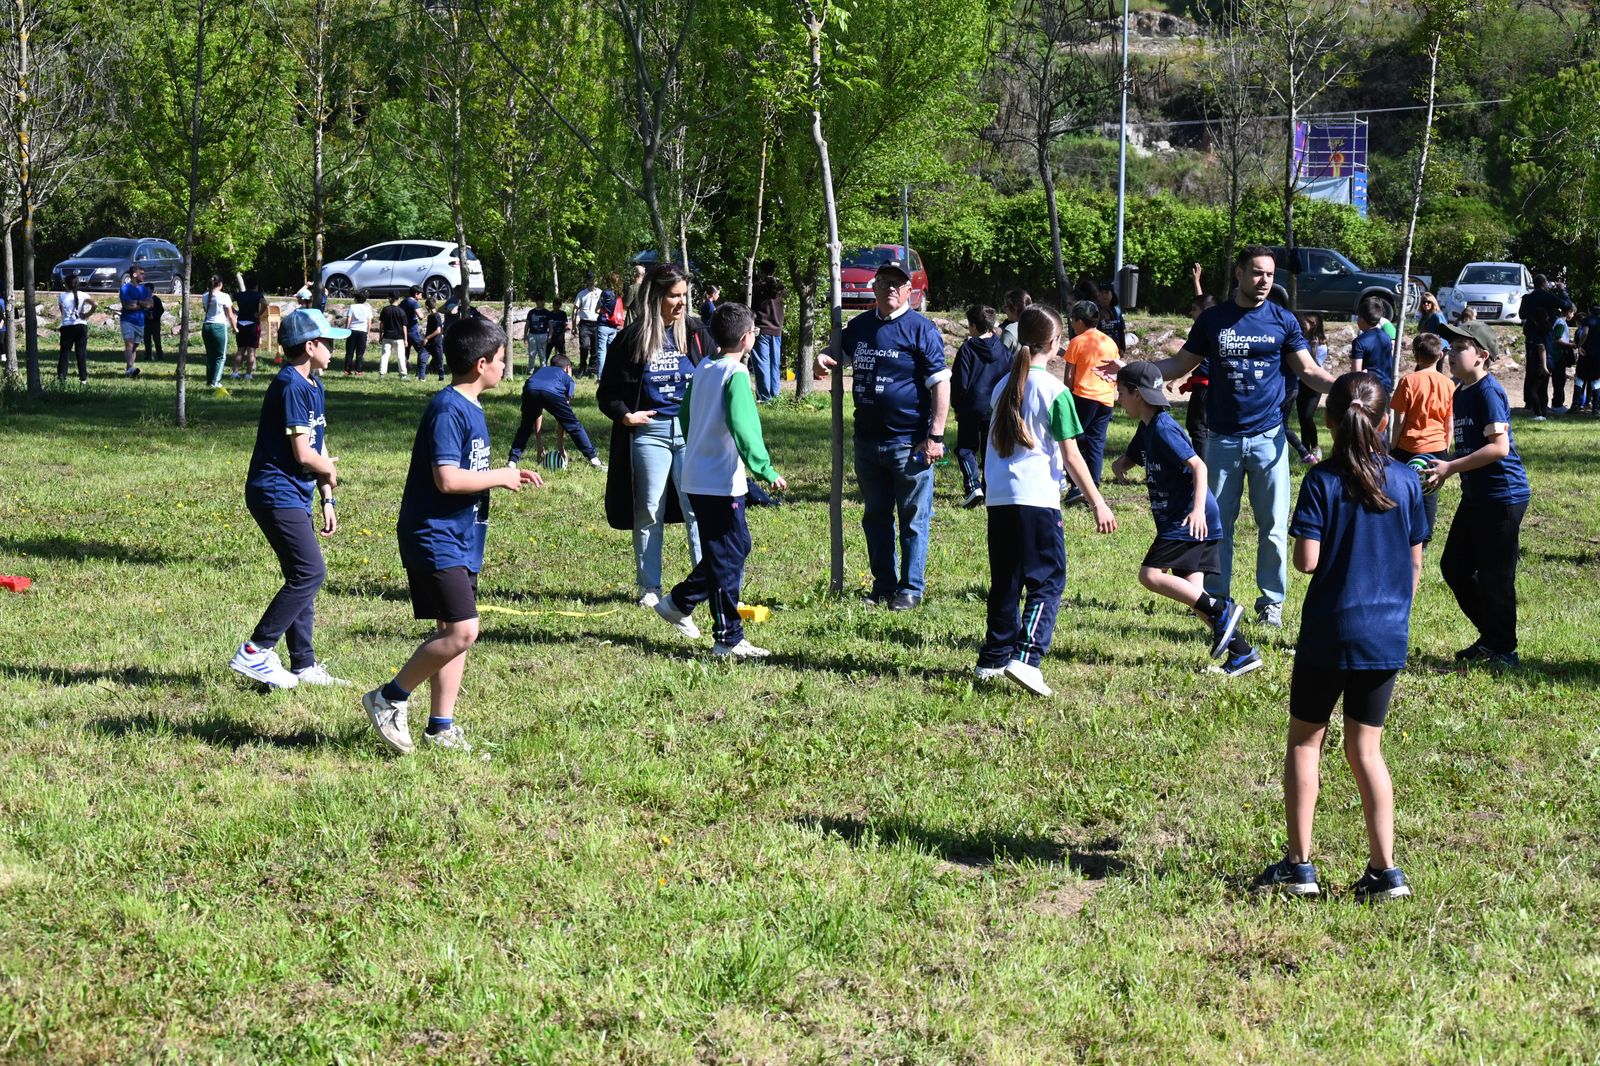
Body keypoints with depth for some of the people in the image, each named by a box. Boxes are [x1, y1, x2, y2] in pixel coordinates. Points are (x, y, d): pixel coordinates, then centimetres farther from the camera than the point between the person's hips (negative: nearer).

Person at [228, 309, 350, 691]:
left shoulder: (313, 386, 15)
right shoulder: (291, 386, -17)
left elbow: (318, 447, 18)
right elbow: (304, 454, -19)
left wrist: (327, 501, 14)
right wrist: (330, 473, 0)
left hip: (297, 496, 10)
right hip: (277, 493, -10)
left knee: (303, 576, 12)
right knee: (310, 572, -14)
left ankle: (304, 666, 18)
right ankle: (254, 652, -11)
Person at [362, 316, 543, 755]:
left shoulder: (470, 407, 14)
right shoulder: (447, 409, -17)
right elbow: (447, 479, -24)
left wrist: (507, 477, 10)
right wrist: (499, 477, -12)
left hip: (460, 541, 10)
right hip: (434, 539, -10)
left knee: (453, 633, 11)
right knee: (462, 630, -16)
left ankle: (441, 729, 17)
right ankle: (389, 698, -3)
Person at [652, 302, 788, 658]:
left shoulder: (702, 369, 10)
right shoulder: (736, 374, -15)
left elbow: (685, 414, 19)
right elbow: (743, 428, -24)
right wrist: (767, 471, -22)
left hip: (697, 478, 9)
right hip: (721, 482, -9)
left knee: (736, 546, 19)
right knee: (728, 556, -3)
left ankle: (678, 602, 23)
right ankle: (728, 639, 2)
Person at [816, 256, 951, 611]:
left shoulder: (921, 329, -7)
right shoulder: (859, 326, 11)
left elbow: (940, 384, -10)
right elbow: (841, 352, 31)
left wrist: (935, 435, -16)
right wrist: (823, 359, 5)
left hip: (909, 443, -6)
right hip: (868, 440, 6)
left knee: (912, 520, 0)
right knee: (875, 518, 13)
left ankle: (911, 589, 8)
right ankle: (883, 585, 23)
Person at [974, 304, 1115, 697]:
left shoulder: (1003, 386, 12)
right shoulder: (1054, 391, -7)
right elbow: (1071, 456, -7)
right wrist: (1098, 504, -2)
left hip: (998, 499, 6)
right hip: (1037, 499, -6)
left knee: (1005, 582, 15)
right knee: (1048, 580, -3)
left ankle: (993, 658, 18)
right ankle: (1026, 657, -16)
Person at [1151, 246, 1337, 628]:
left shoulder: (1283, 321, 3)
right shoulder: (1212, 320, 5)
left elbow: (1309, 371, 4)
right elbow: (1180, 364, 11)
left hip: (1268, 438, -1)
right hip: (1222, 439, 1)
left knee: (1273, 526, 1)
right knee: (1217, 523, 6)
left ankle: (1272, 601, 10)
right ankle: (1216, 598, 16)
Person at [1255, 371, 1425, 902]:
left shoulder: (1322, 482, -11)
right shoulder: (1406, 481, 0)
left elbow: (1306, 560, -16)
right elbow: (1415, 563, 5)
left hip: (1329, 631, -3)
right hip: (1388, 637, 3)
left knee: (1305, 740, 11)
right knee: (1365, 747, 11)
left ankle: (1299, 865, 11)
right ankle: (1384, 869, 7)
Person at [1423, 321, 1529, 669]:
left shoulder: (1488, 392, -16)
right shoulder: (1461, 393, 13)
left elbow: (1499, 446, -23)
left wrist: (1451, 468, -22)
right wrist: (1445, 471, 9)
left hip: (1503, 497, -10)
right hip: (1475, 497, 10)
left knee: (1494, 576, -3)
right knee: (1454, 566, 14)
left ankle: (1503, 650, 9)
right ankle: (1489, 637, 26)